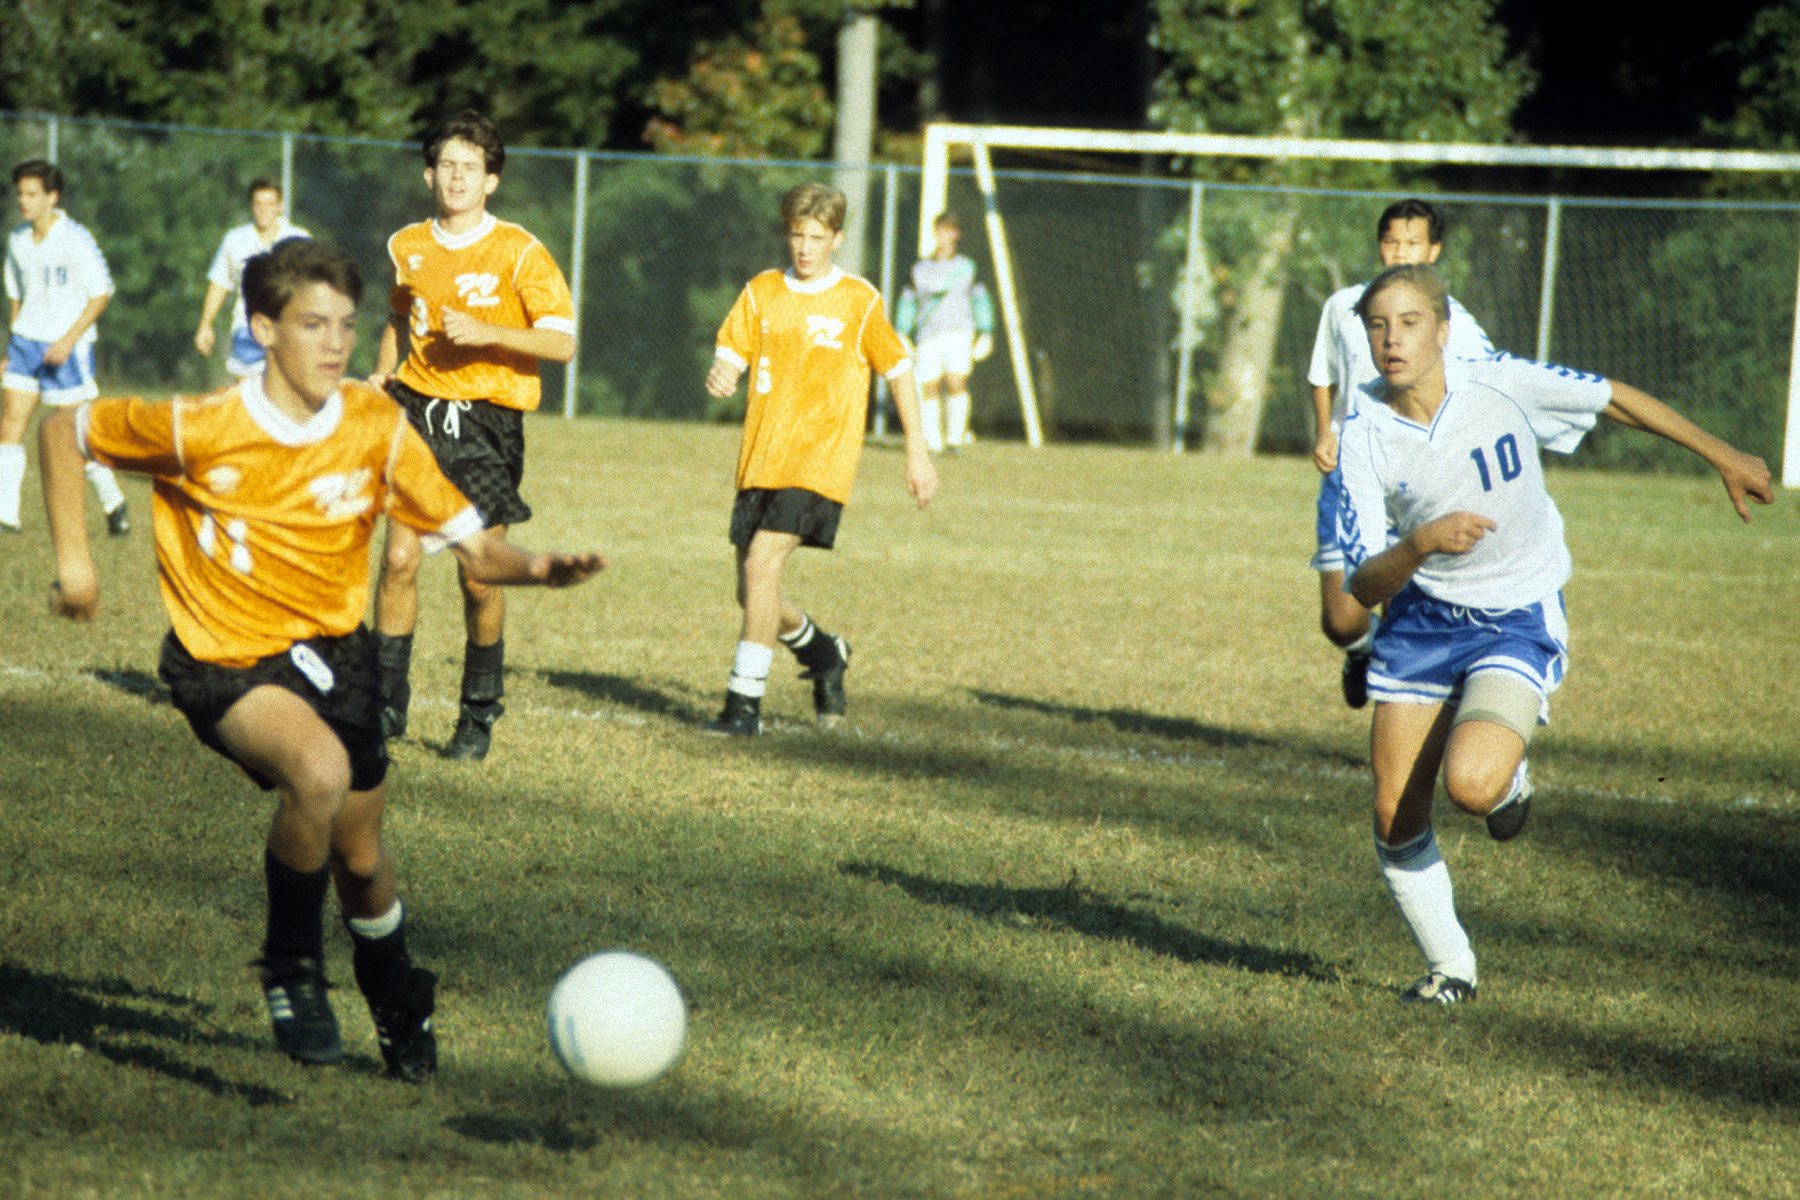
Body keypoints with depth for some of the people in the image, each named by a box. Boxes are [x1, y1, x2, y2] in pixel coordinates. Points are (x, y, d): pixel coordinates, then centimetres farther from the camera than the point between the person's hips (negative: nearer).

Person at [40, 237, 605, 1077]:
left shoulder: (376, 428, -10)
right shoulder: (200, 429, -19)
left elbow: (472, 545, -9)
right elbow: (63, 433, -3)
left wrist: (536, 568, -29)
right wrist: (72, 557, -6)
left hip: (329, 649, 4)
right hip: (224, 659, -4)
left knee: (361, 859, 12)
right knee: (319, 770, -33)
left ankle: (399, 1003, 45)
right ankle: (291, 964, -8)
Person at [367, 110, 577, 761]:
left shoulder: (518, 253, -7)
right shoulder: (407, 246, 7)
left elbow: (561, 342, -10)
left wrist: (485, 333, -22)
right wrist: (382, 373, 8)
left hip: (487, 420, -3)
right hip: (418, 409, 3)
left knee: (480, 577, -1)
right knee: (399, 557, -9)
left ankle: (479, 714, 17)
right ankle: (385, 701, 2)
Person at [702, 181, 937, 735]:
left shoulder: (858, 301, 0)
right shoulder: (761, 293, 8)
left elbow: (899, 371, 9)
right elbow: (729, 354, 4)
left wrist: (917, 450, 9)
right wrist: (719, 376, -21)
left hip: (819, 461, -5)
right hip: (759, 459, 5)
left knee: (761, 564, -22)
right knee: (751, 594, 6)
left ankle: (744, 702, -18)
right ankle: (824, 654, 36)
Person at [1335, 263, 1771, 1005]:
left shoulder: (1501, 386, -17)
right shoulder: (1364, 439, -14)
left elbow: (1616, 400, 0)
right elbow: (1364, 588, -17)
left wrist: (1723, 458, 8)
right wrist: (1419, 544, -38)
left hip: (1520, 622, -2)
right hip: (1421, 622, 3)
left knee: (1471, 785, -27)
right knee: (1395, 817, -1)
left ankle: (1508, 776, 12)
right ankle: (1449, 967, 23)